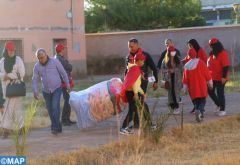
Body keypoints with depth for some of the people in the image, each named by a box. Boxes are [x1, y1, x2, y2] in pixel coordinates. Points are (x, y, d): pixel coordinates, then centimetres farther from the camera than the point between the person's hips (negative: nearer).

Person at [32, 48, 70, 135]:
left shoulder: (55, 62, -11)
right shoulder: (37, 66, -5)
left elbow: (63, 72, -2)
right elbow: (35, 80, -5)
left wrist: (67, 84, -2)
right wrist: (35, 91, -18)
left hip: (57, 89, -3)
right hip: (46, 91, 3)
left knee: (55, 107, -19)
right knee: (50, 110, 6)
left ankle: (55, 128, -21)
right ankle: (58, 127, 20)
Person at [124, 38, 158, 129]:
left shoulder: (145, 55, -4)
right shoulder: (128, 57, 11)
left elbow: (154, 69, 1)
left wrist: (155, 81, -1)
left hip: (142, 81, -5)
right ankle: (136, 123, 10)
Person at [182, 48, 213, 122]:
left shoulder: (187, 66, 3)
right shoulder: (200, 62, -5)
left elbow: (185, 77, 4)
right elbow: (206, 72, -3)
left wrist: (185, 87, 9)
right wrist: (210, 82, 8)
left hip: (192, 87, 2)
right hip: (202, 86, -2)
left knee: (196, 101, 14)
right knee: (202, 100, 0)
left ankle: (197, 111, 3)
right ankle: (200, 111, -23)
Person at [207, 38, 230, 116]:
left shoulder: (223, 54, -16)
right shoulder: (212, 53, 9)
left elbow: (226, 66, -21)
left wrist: (224, 77, -23)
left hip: (220, 78, -8)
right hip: (212, 77, 8)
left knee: (220, 93, -2)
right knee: (210, 91, 11)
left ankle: (222, 110, 9)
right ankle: (218, 104, 31)